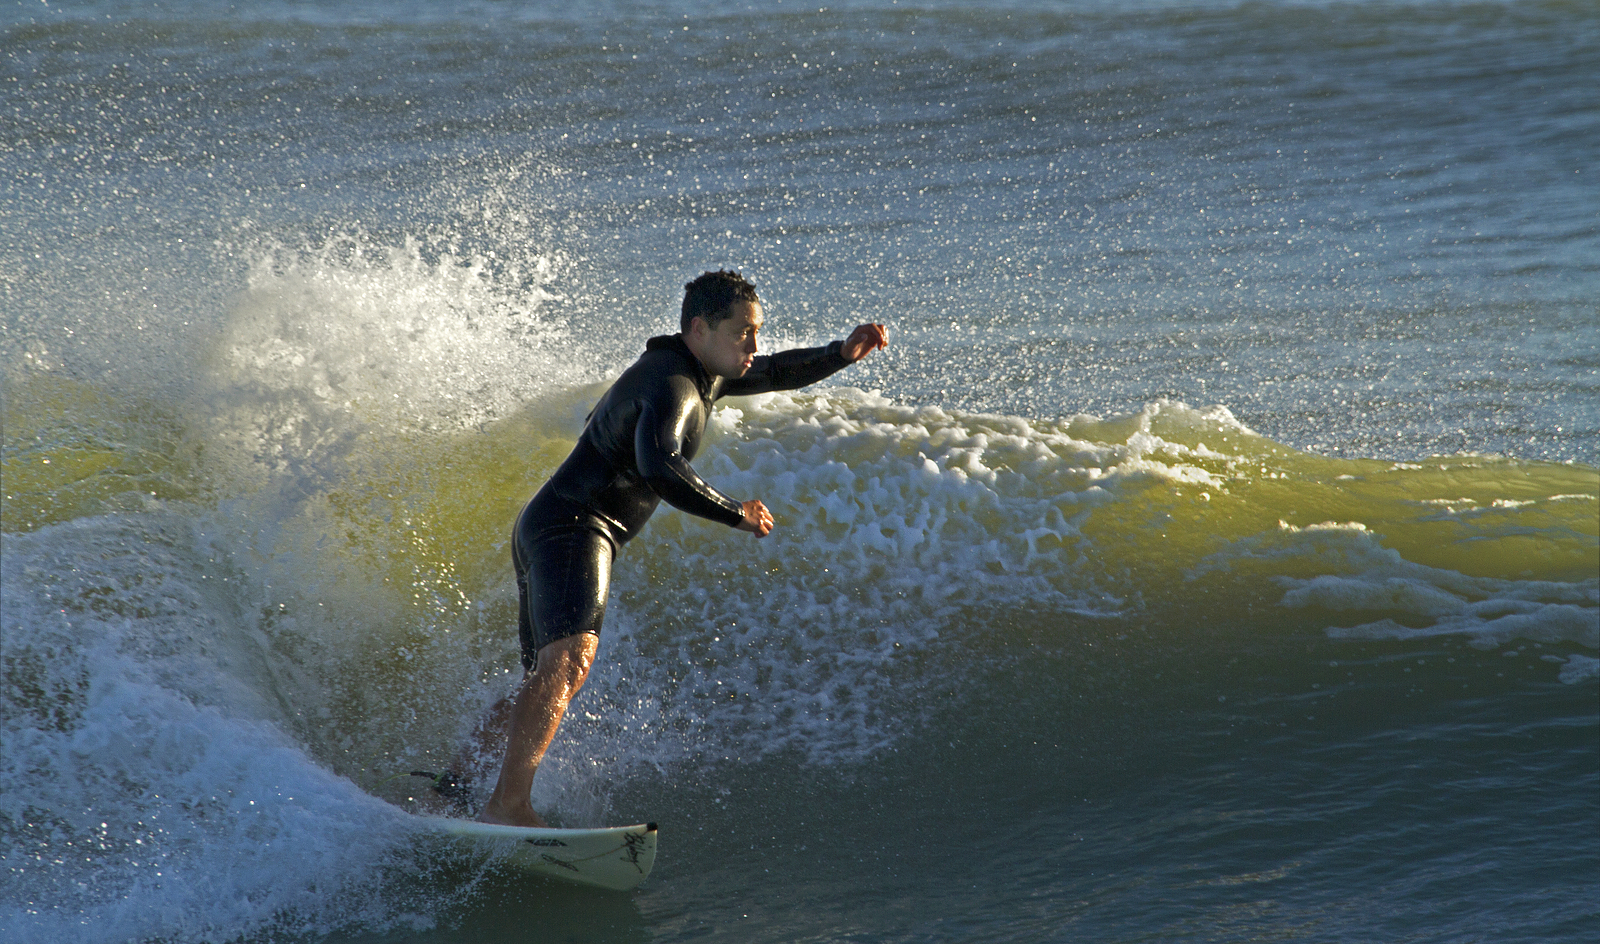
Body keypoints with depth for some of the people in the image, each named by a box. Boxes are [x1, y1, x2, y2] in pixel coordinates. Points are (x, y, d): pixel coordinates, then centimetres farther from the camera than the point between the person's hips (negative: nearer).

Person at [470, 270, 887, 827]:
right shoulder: (672, 385, -14)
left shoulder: (699, 372, 18)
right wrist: (736, 514, -24)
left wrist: (843, 354, 15)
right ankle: (507, 805, -41)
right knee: (569, 661, -29)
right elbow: (658, 466, -32)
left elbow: (777, 373, 31)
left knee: (544, 686, 20)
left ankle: (450, 773, 33)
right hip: (574, 526, -11)